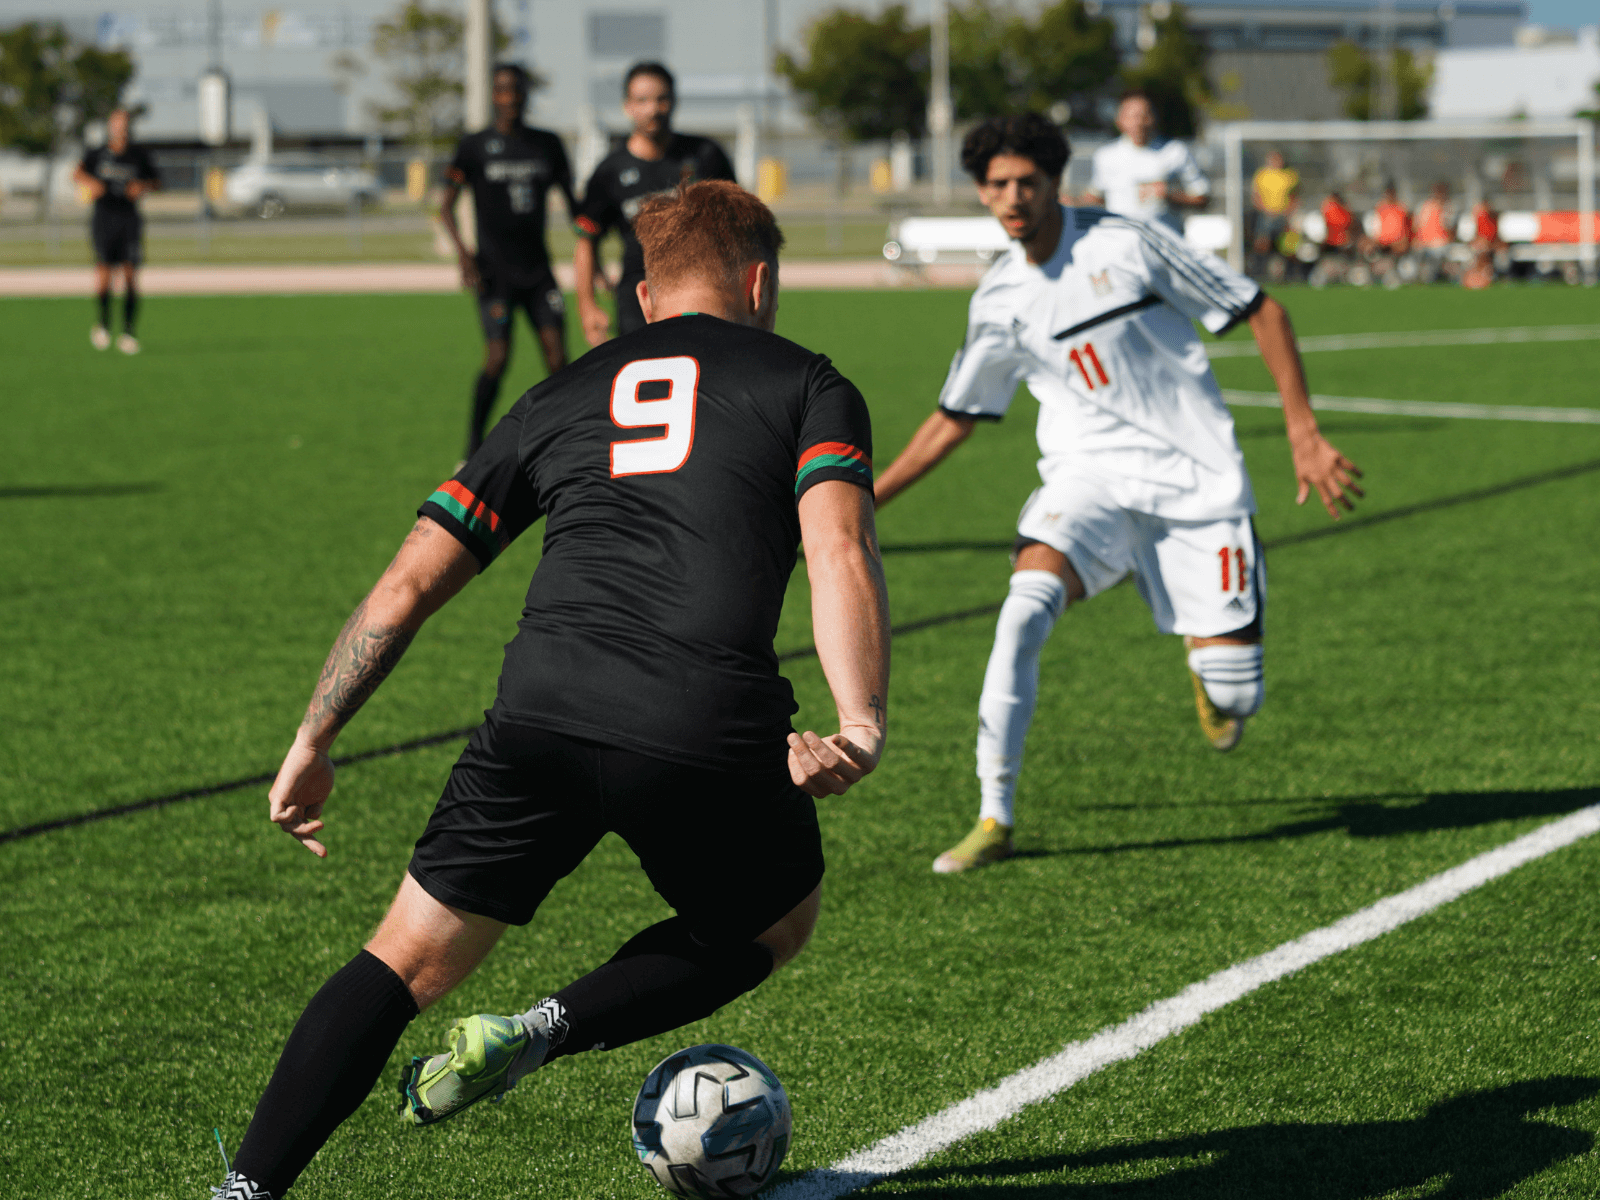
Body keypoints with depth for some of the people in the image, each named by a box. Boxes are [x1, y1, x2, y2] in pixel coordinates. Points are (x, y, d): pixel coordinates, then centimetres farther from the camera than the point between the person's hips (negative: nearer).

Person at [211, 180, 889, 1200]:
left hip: (544, 716, 2)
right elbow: (839, 551, -4)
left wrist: (313, 744, 28)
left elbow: (407, 586, 22)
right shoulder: (808, 385, 17)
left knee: (409, 961, 15)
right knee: (776, 926, 27)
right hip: (714, 734, -2)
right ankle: (541, 1034, 8)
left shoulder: (562, 399, 25)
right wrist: (863, 724, -14)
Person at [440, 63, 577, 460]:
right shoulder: (475, 147, -1)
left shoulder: (547, 144, 9)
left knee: (557, 358, -7)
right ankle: (474, 443, 7)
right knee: (498, 358, -12)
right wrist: (463, 252, -17)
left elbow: (571, 201, 17)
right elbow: (446, 206, -2)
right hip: (494, 272, -3)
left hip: (537, 268, 3)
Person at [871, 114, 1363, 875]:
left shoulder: (1126, 245, -10)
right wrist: (863, 501, 8)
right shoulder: (1001, 299, 2)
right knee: (1023, 611, -29)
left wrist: (1305, 437, -7)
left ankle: (1210, 672, 35)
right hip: (1089, 476, 2)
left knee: (1234, 700, -6)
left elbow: (1263, 312, -3)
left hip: (1197, 483, -2)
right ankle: (994, 820, -21)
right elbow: (955, 418, 16)